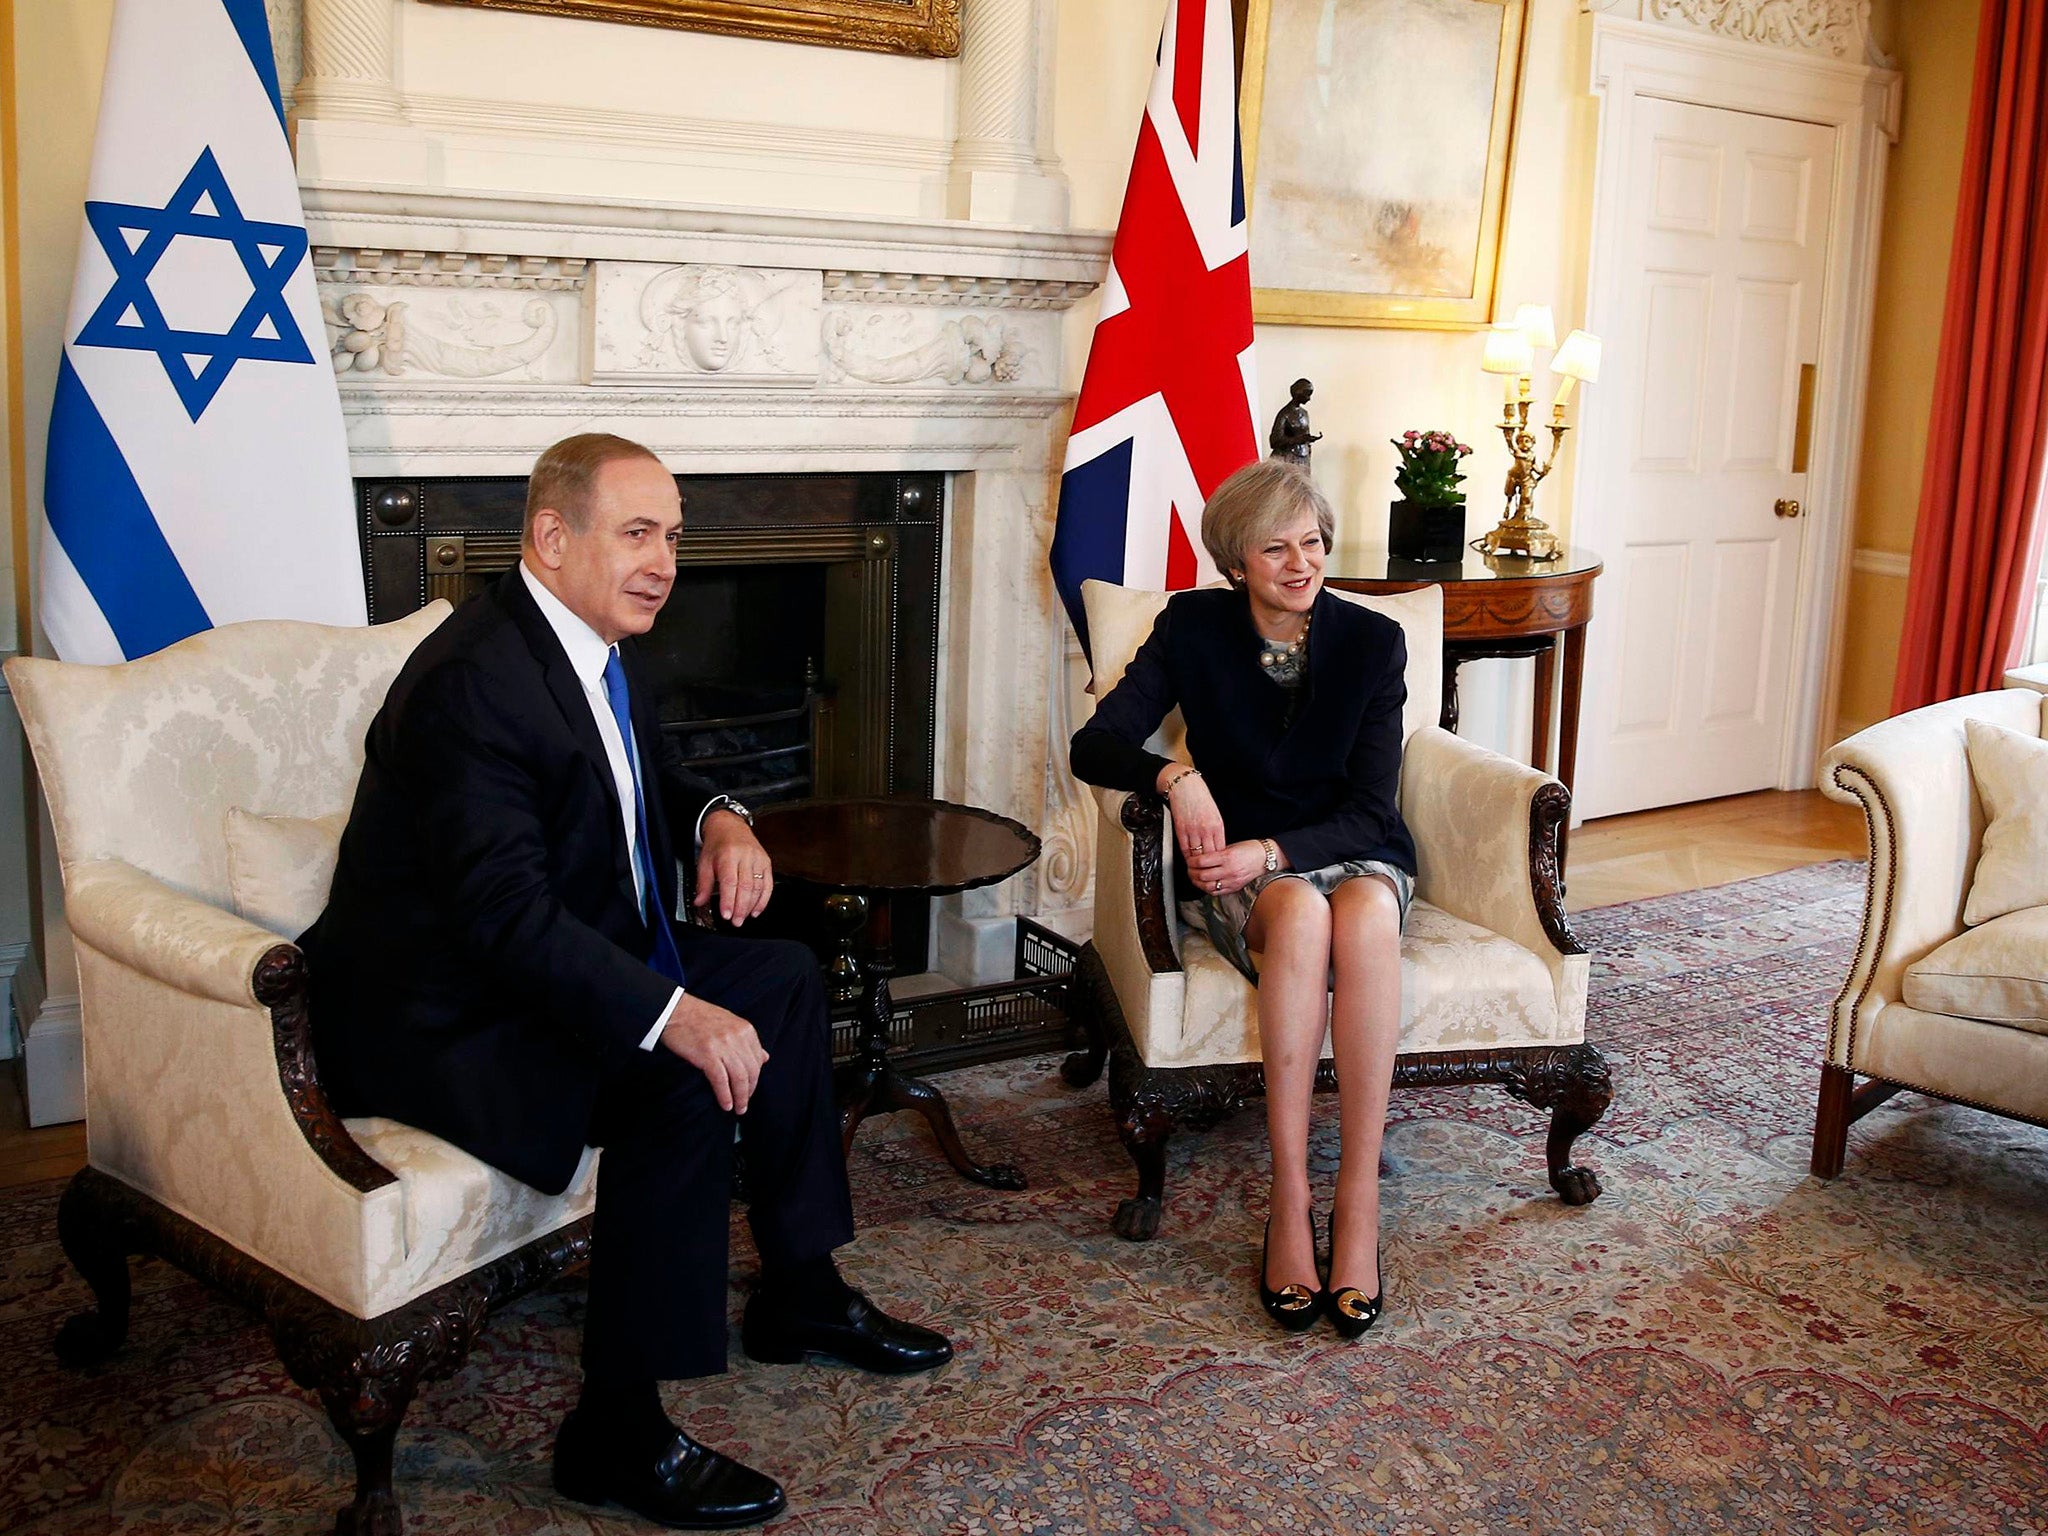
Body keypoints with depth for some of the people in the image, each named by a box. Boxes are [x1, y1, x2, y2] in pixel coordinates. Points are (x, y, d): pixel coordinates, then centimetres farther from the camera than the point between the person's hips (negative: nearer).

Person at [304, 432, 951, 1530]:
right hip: (443, 1017, -11)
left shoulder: (593, 641, 5)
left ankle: (799, 1293, 22)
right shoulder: (475, 680, -25)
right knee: (684, 1086, -29)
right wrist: (672, 1015, -41)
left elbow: (653, 773, 23)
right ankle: (617, 1432, -16)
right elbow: (506, 912, -33)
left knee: (783, 976, 11)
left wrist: (718, 818, 0)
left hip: (570, 956, 11)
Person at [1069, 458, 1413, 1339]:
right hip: (1243, 870, 0)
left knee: (1366, 913, -38)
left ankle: (1359, 1205, -36)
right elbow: (1094, 745, -9)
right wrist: (1175, 777, -30)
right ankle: (1290, 1202, -35)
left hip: (1354, 854, 1)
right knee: (1300, 912, -38)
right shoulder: (1195, 628, -2)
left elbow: (1370, 810, -8)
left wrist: (1272, 852, -26)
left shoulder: (1373, 641, -4)